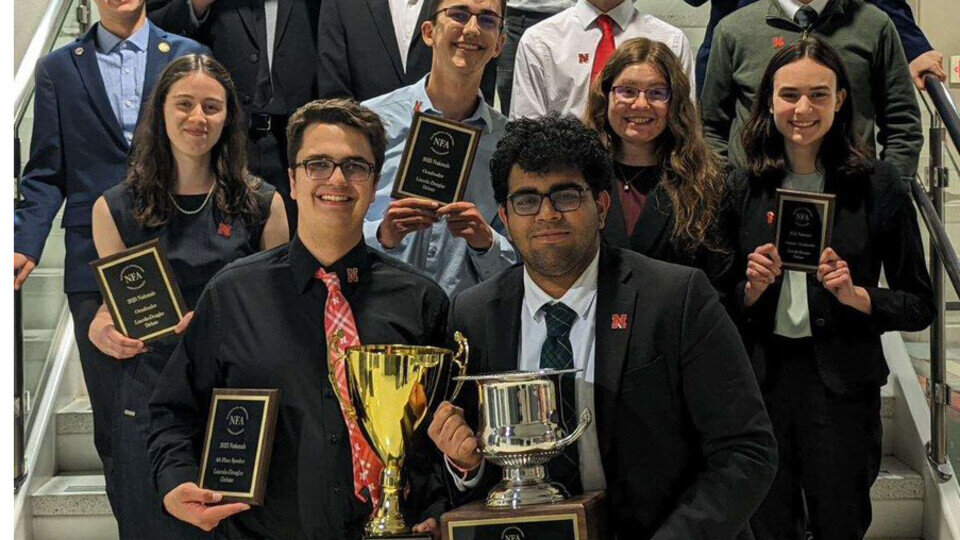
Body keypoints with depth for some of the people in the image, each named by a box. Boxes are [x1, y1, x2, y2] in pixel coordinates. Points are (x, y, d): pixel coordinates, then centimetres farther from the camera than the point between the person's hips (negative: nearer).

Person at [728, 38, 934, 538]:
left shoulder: (878, 186, -5)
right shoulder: (744, 187, 2)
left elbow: (920, 305, -1)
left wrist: (856, 295, -17)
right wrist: (753, 288, -12)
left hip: (842, 383, -2)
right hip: (760, 379, 2)